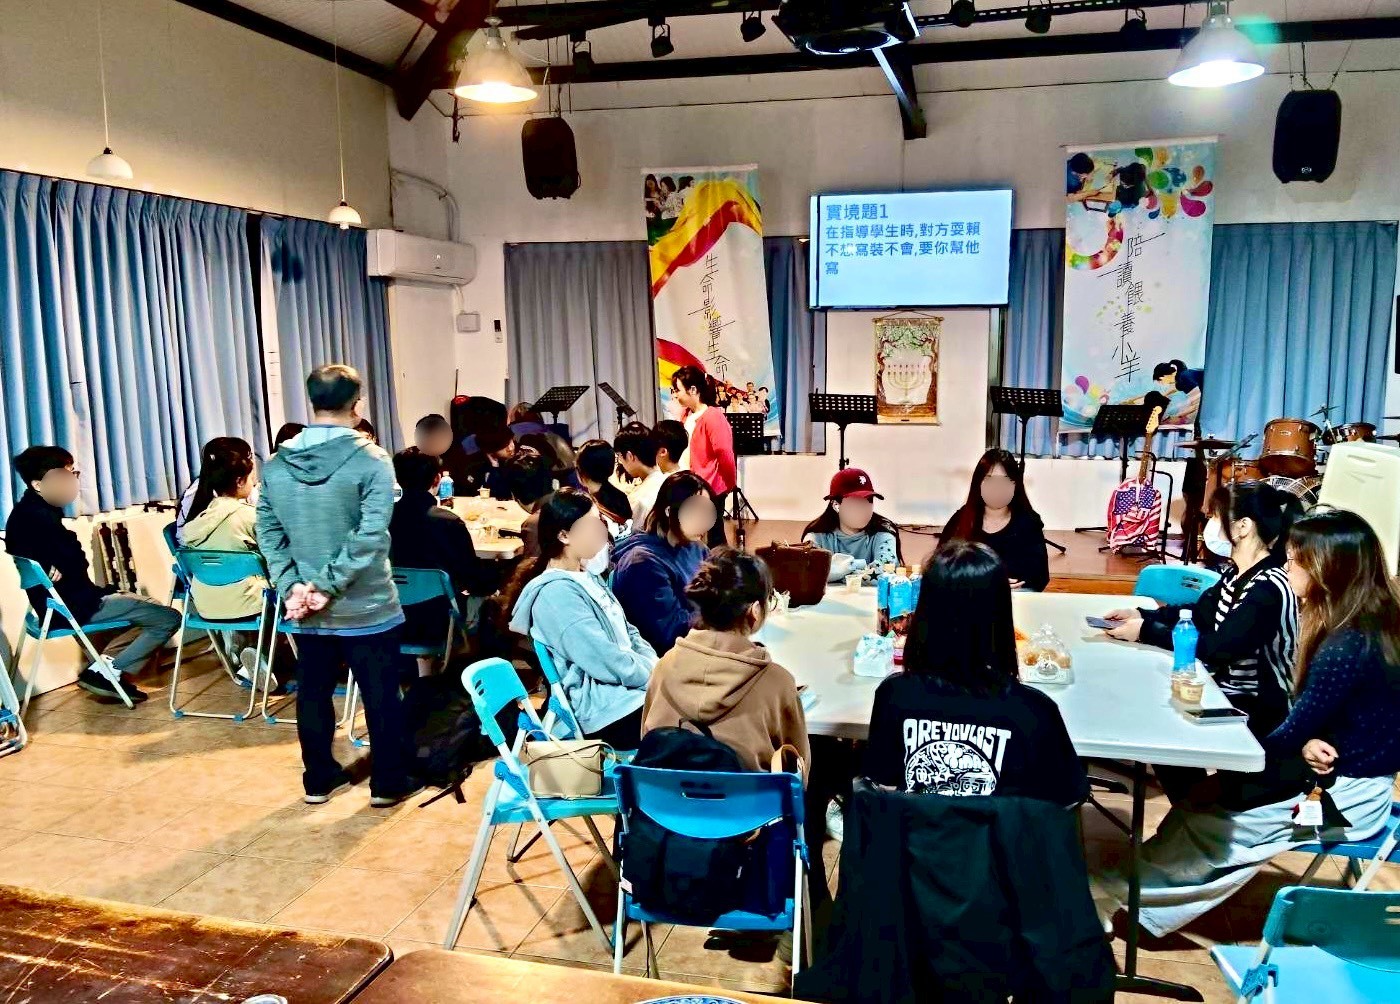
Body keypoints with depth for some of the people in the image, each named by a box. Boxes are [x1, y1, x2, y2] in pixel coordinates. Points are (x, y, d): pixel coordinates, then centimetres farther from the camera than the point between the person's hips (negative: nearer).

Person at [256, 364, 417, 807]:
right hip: (366, 606, -4)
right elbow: (370, 536, -22)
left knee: (313, 694, 18)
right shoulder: (371, 460, -14)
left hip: (306, 611, 5)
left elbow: (267, 533, 0)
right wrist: (329, 585, -17)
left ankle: (319, 778, 31)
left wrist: (292, 586, -4)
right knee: (381, 696, 9)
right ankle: (388, 782, 20)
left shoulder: (277, 463, 1)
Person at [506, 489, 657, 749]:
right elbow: (609, 663, -22)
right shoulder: (556, 593, -18)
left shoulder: (586, 578, 13)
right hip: (611, 712, -9)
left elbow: (628, 634, 16)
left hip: (629, 688, 9)